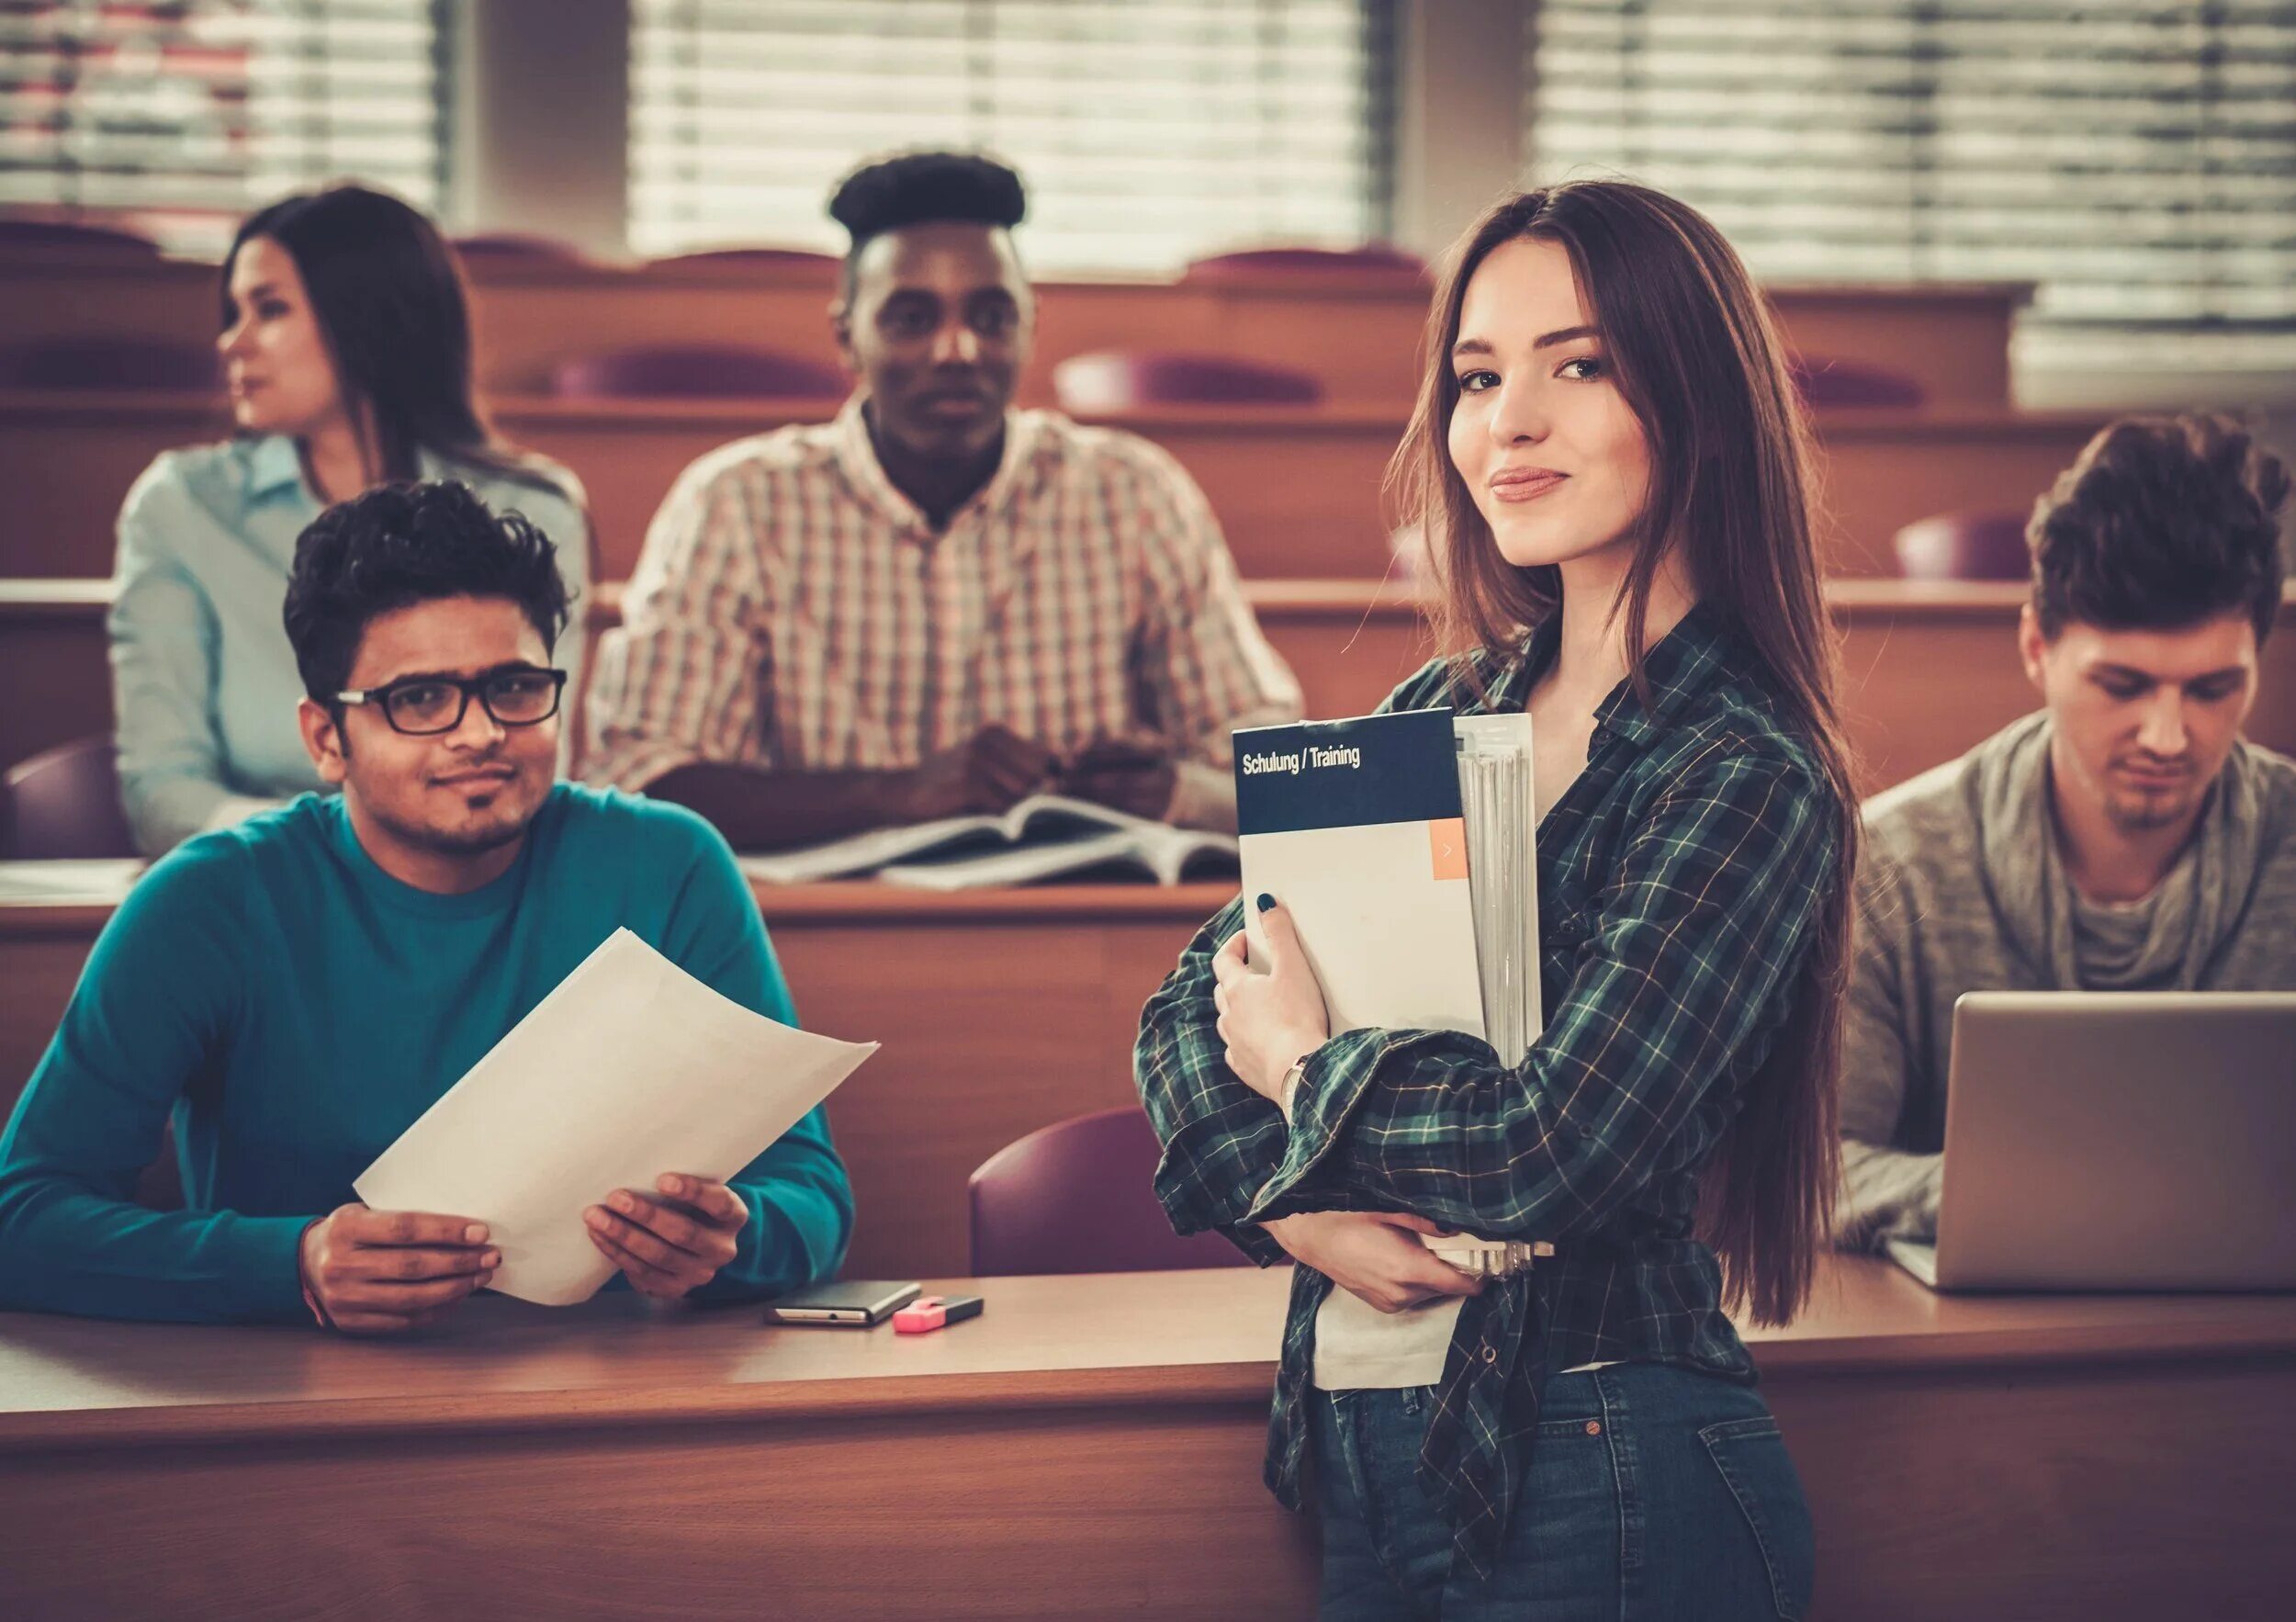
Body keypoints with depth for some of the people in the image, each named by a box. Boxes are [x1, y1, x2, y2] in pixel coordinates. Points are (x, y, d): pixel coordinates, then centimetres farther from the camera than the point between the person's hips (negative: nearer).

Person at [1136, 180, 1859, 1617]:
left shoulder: (1742, 775, -14)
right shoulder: (1443, 711, 7)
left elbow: (1558, 1145, -24)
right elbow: (1194, 1006, 6)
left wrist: (1304, 1067, -8)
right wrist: (1301, 1206, -12)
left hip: (1600, 1485, -6)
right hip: (1365, 1454, 6)